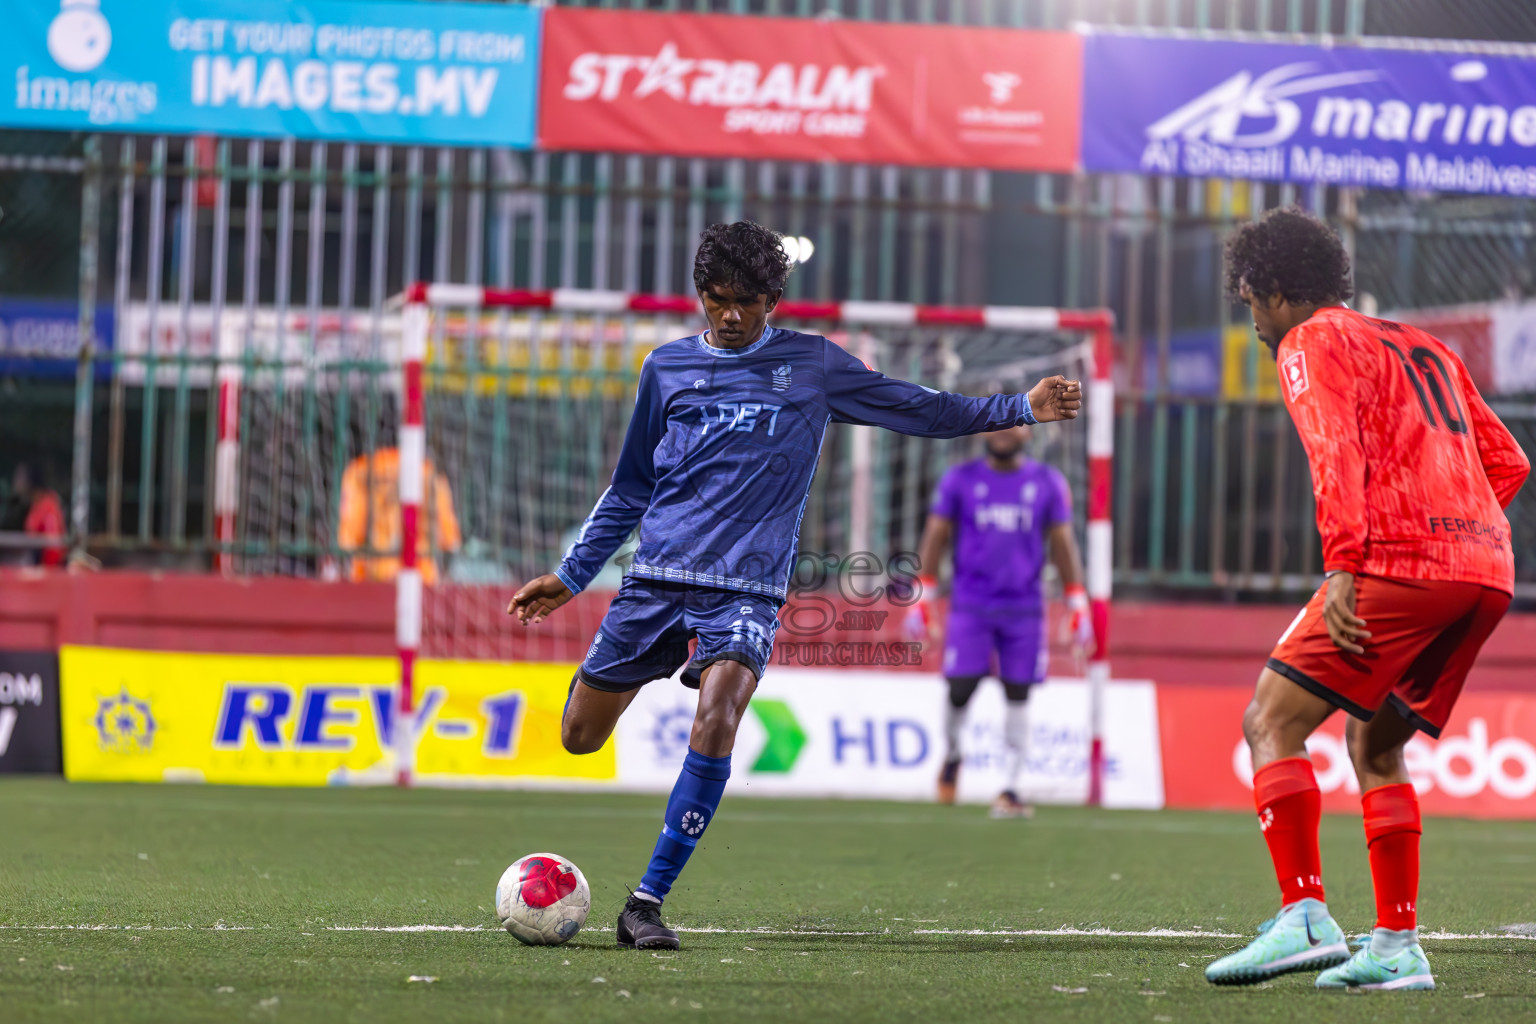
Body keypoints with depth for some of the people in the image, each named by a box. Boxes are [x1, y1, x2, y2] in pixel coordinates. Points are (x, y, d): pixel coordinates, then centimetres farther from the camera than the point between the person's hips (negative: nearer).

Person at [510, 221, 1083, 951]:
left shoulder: (813, 365, 8)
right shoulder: (667, 368, 12)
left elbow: (921, 410, 14)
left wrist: (1021, 409, 5)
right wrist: (570, 574, 19)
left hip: (746, 589, -2)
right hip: (656, 580, 2)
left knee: (715, 721, -27)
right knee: (580, 736, -1)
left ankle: (647, 902, -23)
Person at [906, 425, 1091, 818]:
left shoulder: (1048, 483, 5)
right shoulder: (960, 480, 3)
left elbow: (1063, 545, 7)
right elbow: (936, 537, 5)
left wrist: (1077, 606, 2)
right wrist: (922, 599, 0)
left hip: (1024, 609, 1)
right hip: (971, 605, -1)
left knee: (1017, 696, -2)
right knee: (959, 690, -6)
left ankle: (1011, 789, 2)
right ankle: (951, 755, 24)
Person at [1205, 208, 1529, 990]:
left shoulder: (1312, 344, 5)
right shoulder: (1422, 348, 29)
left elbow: (1337, 451, -13)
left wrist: (1343, 566, -20)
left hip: (1398, 562, -8)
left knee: (1272, 721, -5)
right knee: (1375, 744, 19)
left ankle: (1304, 917, -19)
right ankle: (1396, 946, 11)